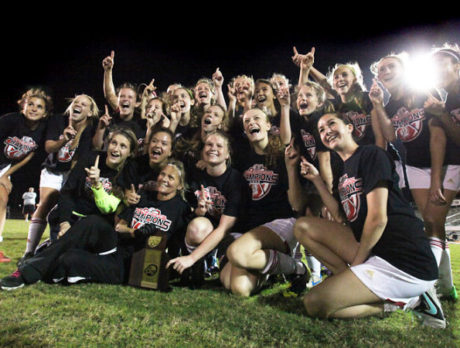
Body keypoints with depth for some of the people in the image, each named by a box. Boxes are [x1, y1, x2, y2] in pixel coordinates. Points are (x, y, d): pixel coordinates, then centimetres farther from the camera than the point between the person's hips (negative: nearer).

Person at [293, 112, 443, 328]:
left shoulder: (371, 154, -8)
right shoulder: (344, 170, 17)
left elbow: (377, 218, -16)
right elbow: (341, 218, 12)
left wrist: (357, 261, -6)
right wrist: (316, 179, 14)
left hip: (404, 263, -8)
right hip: (372, 251, 8)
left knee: (315, 304, -16)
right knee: (303, 226, 2)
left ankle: (404, 300, -3)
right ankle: (357, 281, -3)